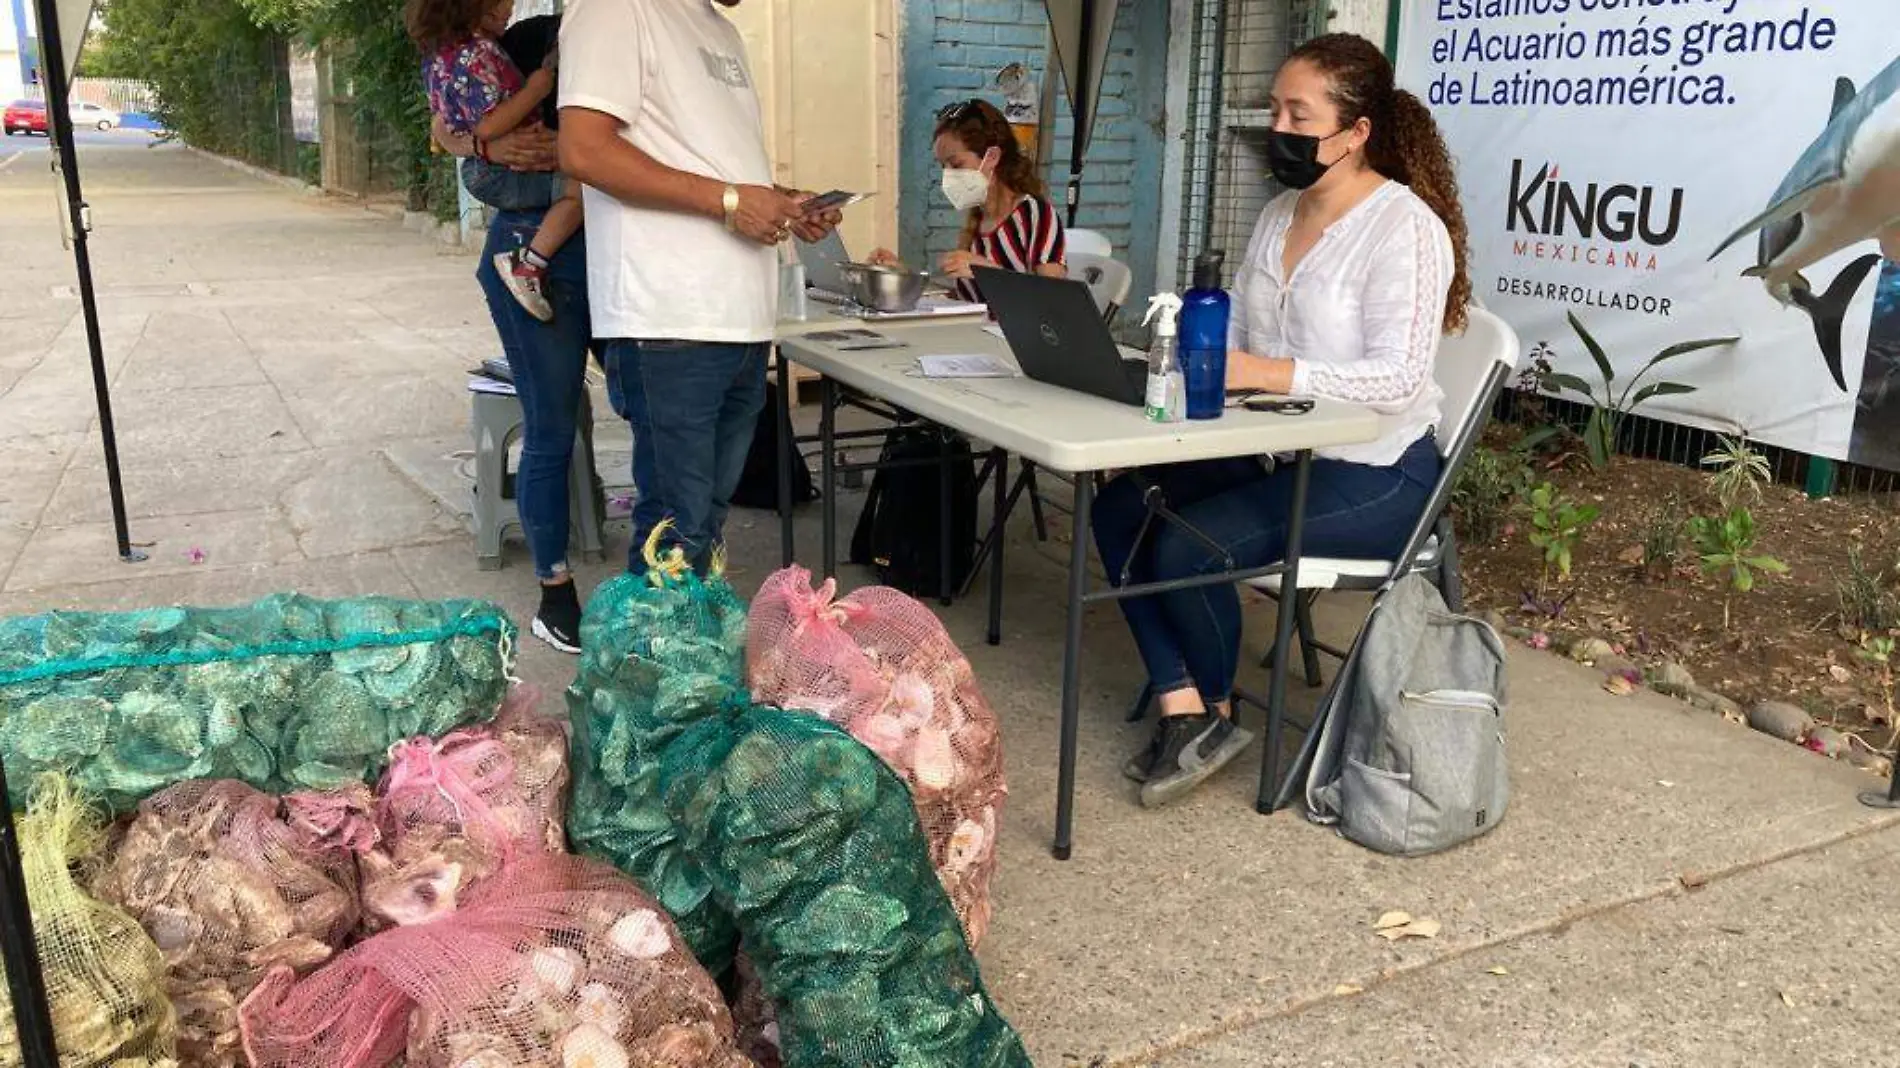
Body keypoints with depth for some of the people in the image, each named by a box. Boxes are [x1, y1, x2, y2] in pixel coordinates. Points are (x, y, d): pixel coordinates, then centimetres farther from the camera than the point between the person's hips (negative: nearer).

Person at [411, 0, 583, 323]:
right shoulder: (473, 55, -19)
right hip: (498, 175, -11)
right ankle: (527, 263, -24)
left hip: (480, 171, 11)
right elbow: (487, 126, -28)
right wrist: (535, 90, -19)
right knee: (580, 185, -27)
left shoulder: (443, 51, 13)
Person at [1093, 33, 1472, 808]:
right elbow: (1234, 337, 11)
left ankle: (1218, 713, 5)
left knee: (1187, 548, -23)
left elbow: (1399, 380, -26)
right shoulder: (1279, 215, 10)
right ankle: (1185, 709, -8)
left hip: (1375, 476, -8)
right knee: (1121, 508, -9)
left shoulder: (1405, 228, -16)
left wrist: (1263, 372, -34)